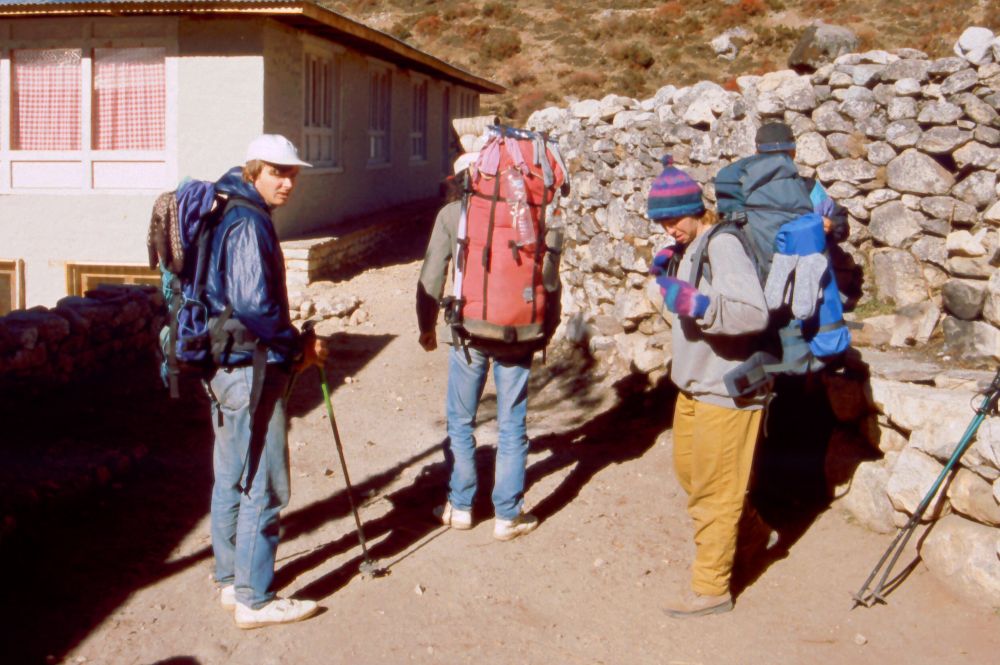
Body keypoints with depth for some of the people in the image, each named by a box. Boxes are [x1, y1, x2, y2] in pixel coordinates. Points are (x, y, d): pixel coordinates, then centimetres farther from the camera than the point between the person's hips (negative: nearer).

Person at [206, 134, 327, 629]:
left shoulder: (231, 215, 14)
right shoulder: (249, 224, -17)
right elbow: (255, 306, -24)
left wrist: (291, 343, 15)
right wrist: (299, 347, -10)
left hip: (224, 365, 11)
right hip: (251, 370, -10)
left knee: (232, 480, 17)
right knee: (263, 486, -3)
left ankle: (231, 581, 28)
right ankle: (254, 600, 5)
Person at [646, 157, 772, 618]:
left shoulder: (723, 246, -20)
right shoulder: (689, 248, 9)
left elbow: (753, 314, -32)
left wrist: (696, 302, -42)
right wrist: (667, 275, 4)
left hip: (725, 389, -10)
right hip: (694, 385, 10)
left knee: (712, 490, 0)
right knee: (689, 470, 24)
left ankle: (711, 587, 12)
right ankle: (749, 526, 44)